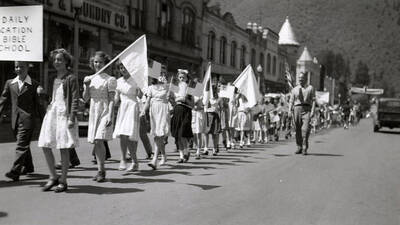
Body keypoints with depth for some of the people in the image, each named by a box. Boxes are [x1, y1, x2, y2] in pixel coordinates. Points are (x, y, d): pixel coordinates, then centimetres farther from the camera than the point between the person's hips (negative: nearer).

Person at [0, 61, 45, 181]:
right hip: (15, 119, 5)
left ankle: (15, 172, -14)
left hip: (27, 118, -5)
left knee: (21, 145, -11)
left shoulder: (34, 84, -1)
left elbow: (38, 104, 2)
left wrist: (43, 119, 1)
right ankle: (28, 167, 35)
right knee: (24, 144, 18)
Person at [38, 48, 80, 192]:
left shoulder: (71, 78, -4)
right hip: (52, 113, 7)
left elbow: (75, 99, -10)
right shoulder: (56, 79, 17)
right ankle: (53, 177, 16)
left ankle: (63, 181, 8)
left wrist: (72, 118, -16)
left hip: (64, 114, -7)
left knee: (64, 148, -2)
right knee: (45, 146, 2)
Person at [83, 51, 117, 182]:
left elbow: (112, 100, -7)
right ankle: (100, 170, 13)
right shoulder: (89, 79, 12)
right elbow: (85, 99, 11)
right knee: (95, 143, 5)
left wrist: (110, 116, -16)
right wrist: (86, 86, -5)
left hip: (104, 112, -5)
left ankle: (102, 171, -6)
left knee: (99, 140, -15)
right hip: (93, 112, 5)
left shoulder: (110, 80, -3)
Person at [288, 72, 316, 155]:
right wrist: (290, 111, -1)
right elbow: (291, 101, 12)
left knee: (305, 128, -14)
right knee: (298, 129, 5)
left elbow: (313, 100, 2)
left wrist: (312, 111, -9)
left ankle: (305, 148, -10)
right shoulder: (294, 89, 14)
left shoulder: (310, 88, 8)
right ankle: (299, 147, 16)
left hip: (306, 109, -3)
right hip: (297, 108, 3)